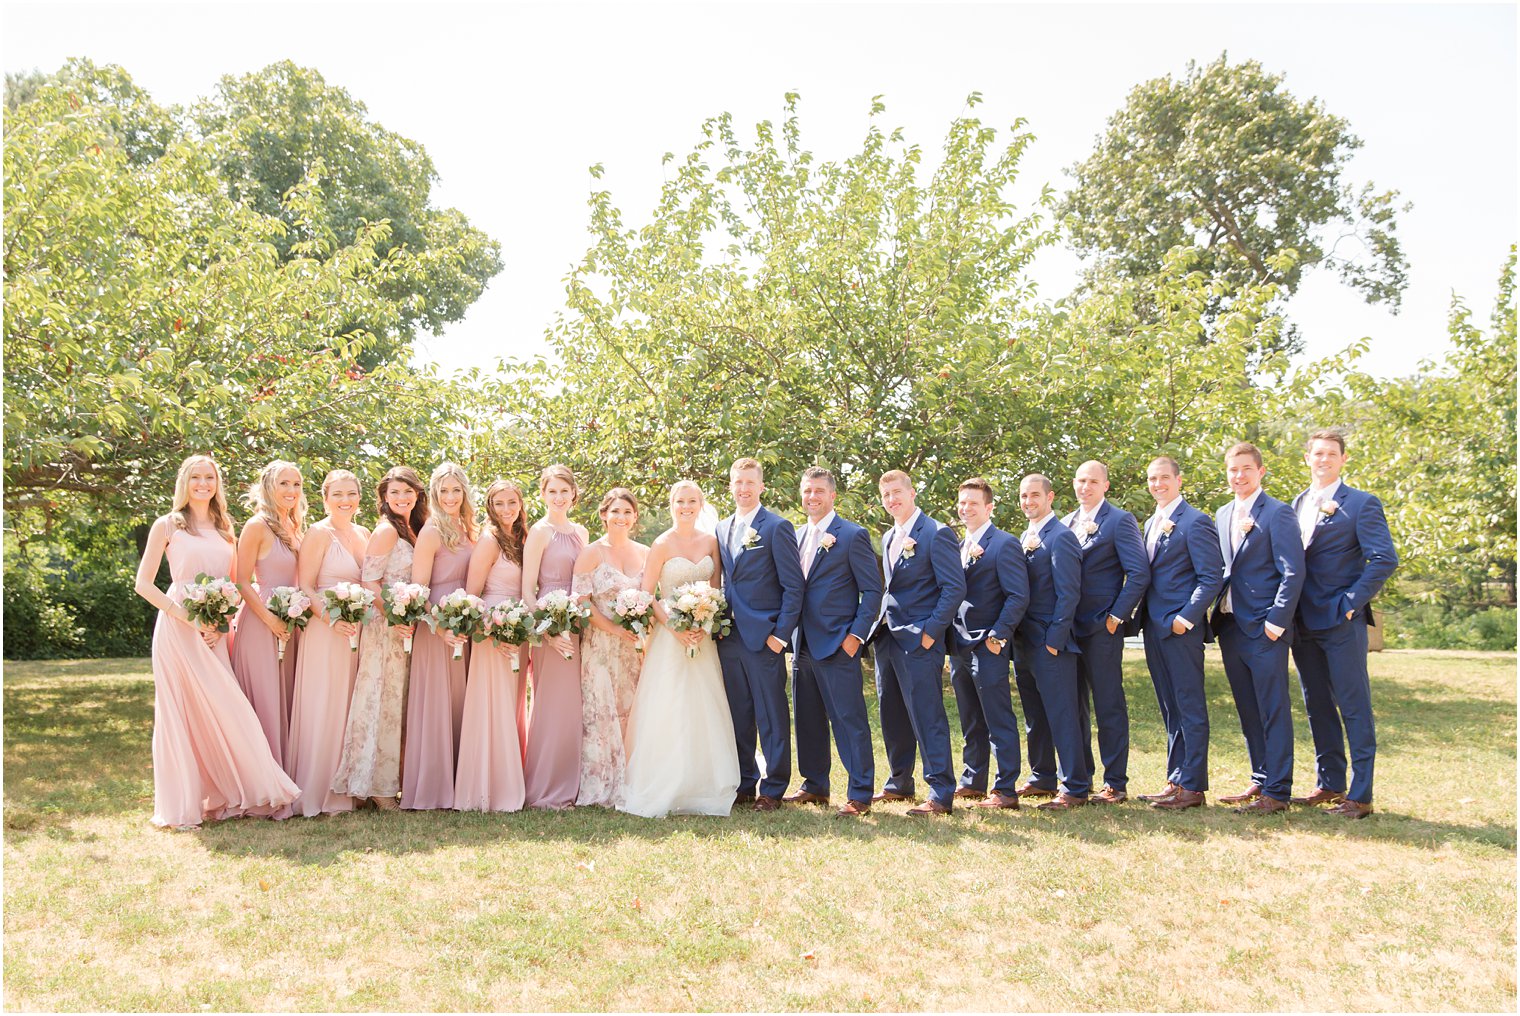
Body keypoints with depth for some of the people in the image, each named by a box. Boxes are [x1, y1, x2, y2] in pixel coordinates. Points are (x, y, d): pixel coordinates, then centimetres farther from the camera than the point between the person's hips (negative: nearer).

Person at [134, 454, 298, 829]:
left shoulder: (223, 529, 16)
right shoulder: (167, 526, 3)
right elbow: (144, 584, -1)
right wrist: (187, 618, -12)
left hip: (215, 632, 4)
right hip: (179, 629, -4)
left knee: (221, 711, -1)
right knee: (184, 713, -3)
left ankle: (220, 797, 9)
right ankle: (184, 804, 5)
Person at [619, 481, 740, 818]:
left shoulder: (710, 541, 6)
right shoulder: (662, 545, -5)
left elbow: (717, 588, 7)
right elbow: (646, 595, -6)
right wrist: (675, 626, -16)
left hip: (703, 635, 4)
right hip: (670, 635, -4)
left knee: (704, 710, 6)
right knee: (667, 711, -4)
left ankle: (703, 787, 16)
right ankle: (662, 788, 4)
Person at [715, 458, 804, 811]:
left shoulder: (777, 527, -5)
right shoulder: (721, 529, 14)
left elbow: (793, 586, -8)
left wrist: (780, 634, -13)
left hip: (764, 638, -6)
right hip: (729, 637, 6)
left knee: (771, 717, 2)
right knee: (738, 716, 12)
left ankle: (773, 788, 11)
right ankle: (743, 783, 22)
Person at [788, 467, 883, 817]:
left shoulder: (853, 535, -5)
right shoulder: (797, 537, 14)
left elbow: (872, 590, -6)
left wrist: (856, 635, -13)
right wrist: (790, 635, 9)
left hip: (837, 644, -7)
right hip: (803, 644, 7)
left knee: (850, 720, -3)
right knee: (808, 719, 13)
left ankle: (860, 794, 4)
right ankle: (815, 786, 25)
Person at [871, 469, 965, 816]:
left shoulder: (937, 534, -9)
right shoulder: (888, 538, 16)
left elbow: (955, 588, -13)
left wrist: (930, 632, -16)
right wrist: (881, 623, 11)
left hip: (919, 641, -8)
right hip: (887, 638, 8)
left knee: (927, 716, -7)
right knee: (892, 716, 14)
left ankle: (941, 793, -2)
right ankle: (899, 783, 26)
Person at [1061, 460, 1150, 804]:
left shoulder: (1119, 520, -5)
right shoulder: (1065, 523, 14)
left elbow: (1139, 573, -11)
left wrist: (1116, 616, -13)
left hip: (1101, 628, -6)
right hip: (1068, 627, 6)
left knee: (1109, 707, -1)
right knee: (1073, 707, 11)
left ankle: (1116, 784, 7)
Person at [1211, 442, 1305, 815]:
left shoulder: (1278, 513, -8)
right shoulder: (1222, 515, 14)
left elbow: (1293, 573, -12)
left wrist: (1276, 622, -16)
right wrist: (1218, 617, 8)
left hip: (1265, 630, -7)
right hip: (1231, 627, 7)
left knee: (1273, 711, -2)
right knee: (1248, 712, 14)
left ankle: (1276, 791, 3)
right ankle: (1260, 780, 24)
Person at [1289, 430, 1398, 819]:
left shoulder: (1361, 504, -5)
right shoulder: (1297, 504, 13)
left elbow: (1384, 559, -12)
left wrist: (1351, 602, -14)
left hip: (1341, 623, -6)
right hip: (1304, 624, 6)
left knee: (1354, 707, -2)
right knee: (1317, 707, 13)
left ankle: (1360, 795, 3)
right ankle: (1329, 783, 24)